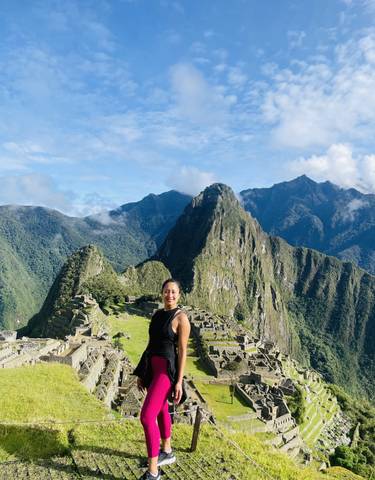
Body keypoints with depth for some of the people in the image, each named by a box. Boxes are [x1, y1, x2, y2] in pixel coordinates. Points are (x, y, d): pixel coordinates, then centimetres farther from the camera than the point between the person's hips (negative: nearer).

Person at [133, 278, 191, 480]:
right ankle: (167, 452, 43)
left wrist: (179, 382, -15)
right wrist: (141, 373, 13)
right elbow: (151, 344, 12)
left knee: (147, 416, -12)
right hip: (152, 367, 8)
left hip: (166, 370, -8)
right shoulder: (157, 314, 8)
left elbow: (183, 351, -14)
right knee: (161, 410, 22)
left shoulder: (181, 318, -13)